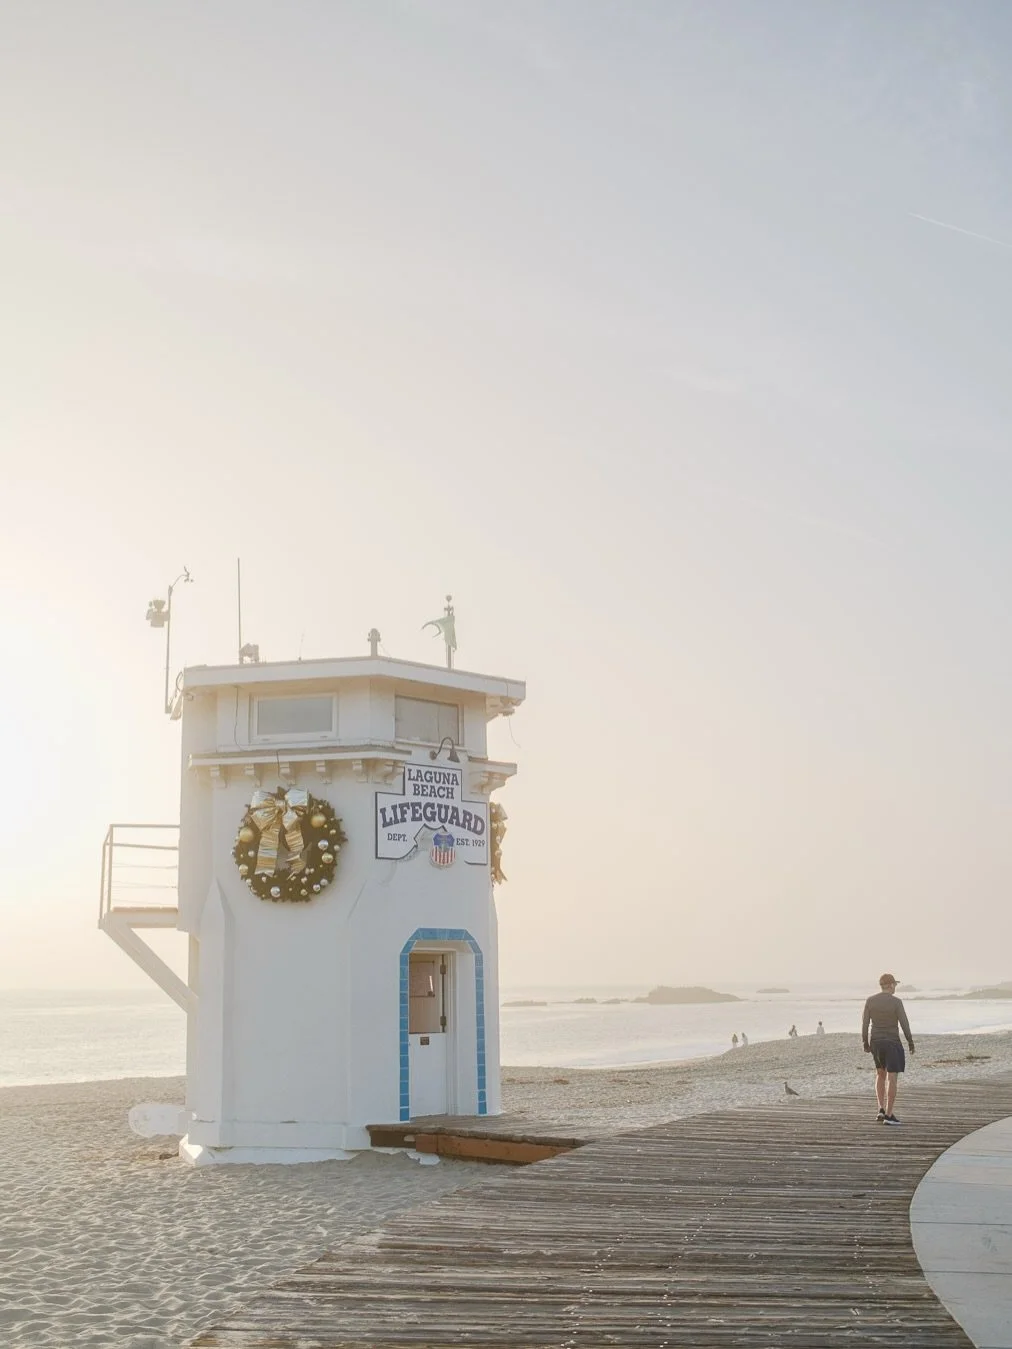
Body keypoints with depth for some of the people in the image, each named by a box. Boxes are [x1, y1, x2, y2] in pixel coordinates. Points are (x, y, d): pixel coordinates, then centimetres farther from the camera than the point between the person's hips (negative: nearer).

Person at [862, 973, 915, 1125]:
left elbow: (865, 1023, -1)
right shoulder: (896, 1002, -14)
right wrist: (911, 1042, 0)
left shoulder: (870, 1000, -3)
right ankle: (889, 1115, -3)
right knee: (892, 1078, 0)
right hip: (891, 1042, -4)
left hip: (875, 1041, 4)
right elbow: (904, 1024, -13)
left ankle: (881, 1109, 13)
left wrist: (865, 1043, 10)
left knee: (880, 1074, 22)